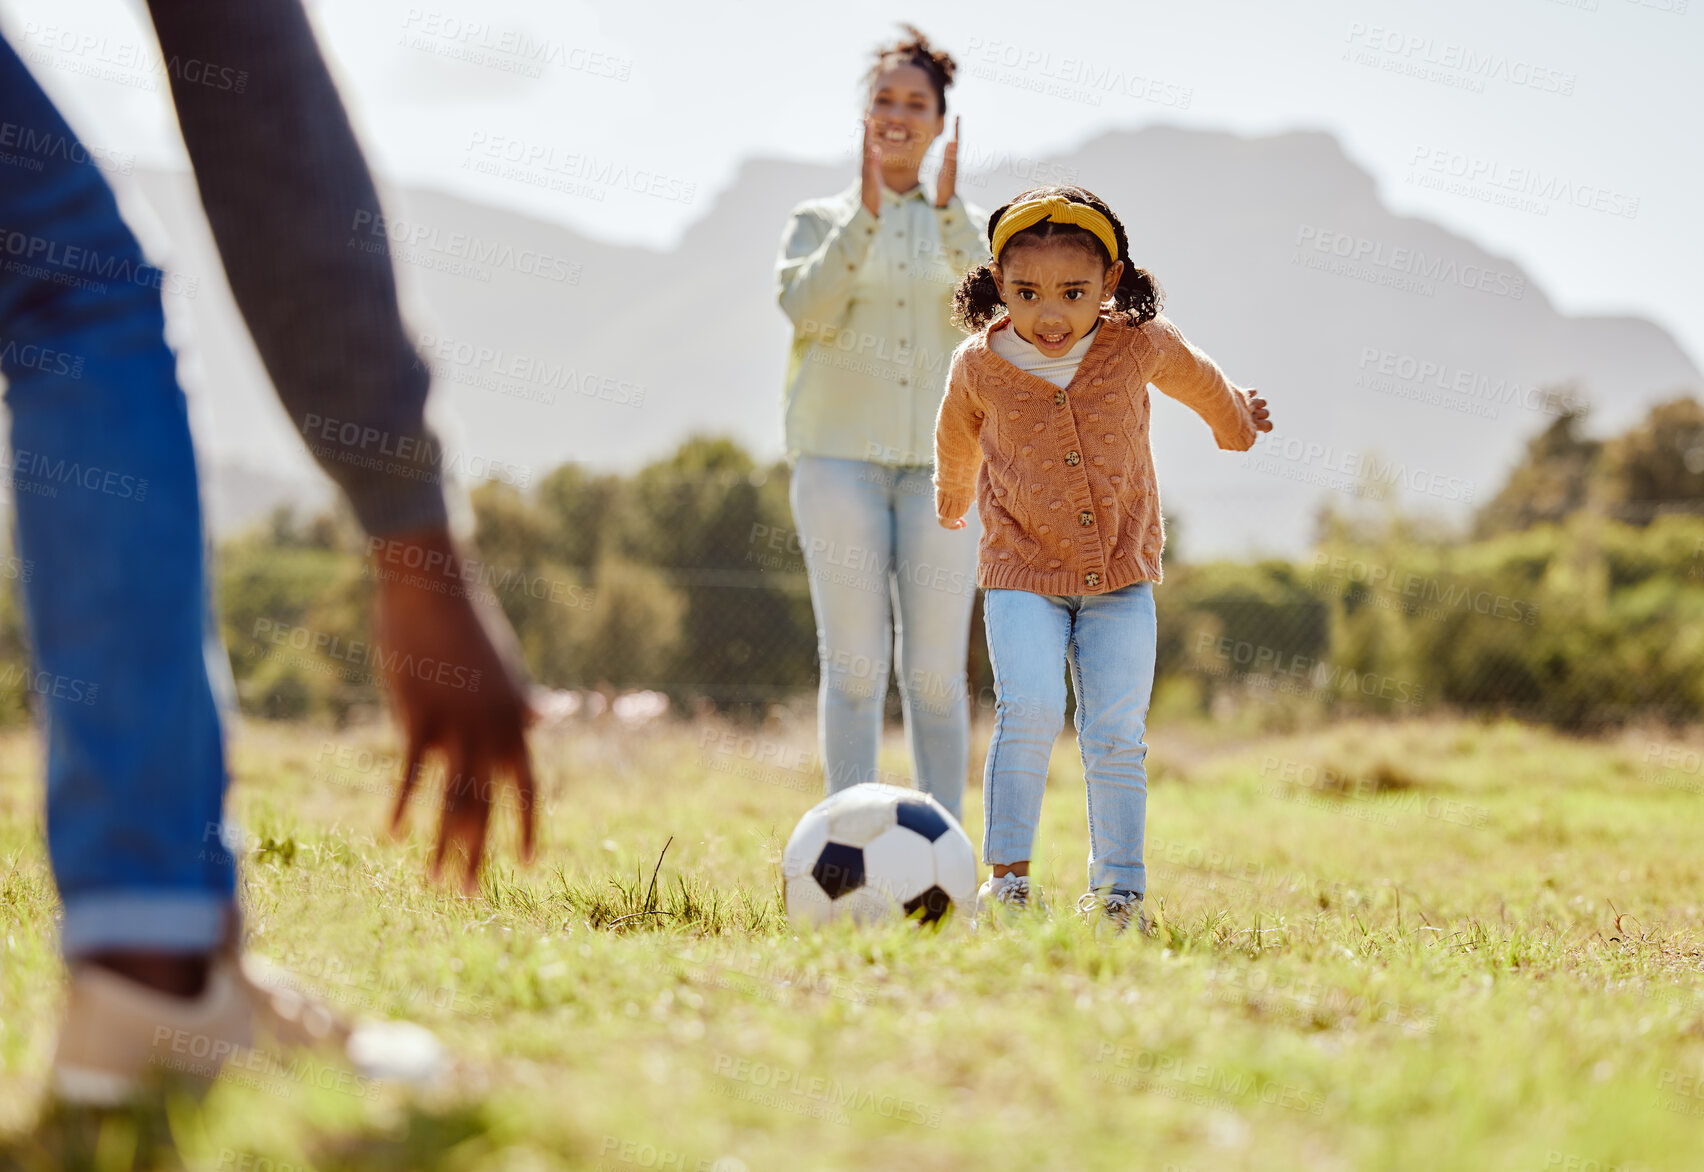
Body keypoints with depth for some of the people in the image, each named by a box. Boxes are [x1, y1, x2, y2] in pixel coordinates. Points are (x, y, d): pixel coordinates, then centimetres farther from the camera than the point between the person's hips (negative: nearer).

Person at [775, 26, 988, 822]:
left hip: (938, 458, 1)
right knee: (855, 665, -6)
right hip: (840, 454, -1)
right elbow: (808, 309, -8)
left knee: (936, 669, -3)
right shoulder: (819, 221, 12)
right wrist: (865, 211, -16)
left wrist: (948, 209, -16)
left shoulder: (964, 227, 14)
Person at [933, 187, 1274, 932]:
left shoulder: (1139, 346, -8)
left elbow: (1198, 381, 17)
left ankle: (1118, 891, 10)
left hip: (1121, 572, 1)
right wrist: (953, 502, 35)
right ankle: (1007, 876, -8)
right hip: (1022, 571, -1)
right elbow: (958, 438, 16)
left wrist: (1237, 423, 36)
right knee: (1029, 713, -19)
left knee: (1117, 734, -1)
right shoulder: (979, 366, -8)